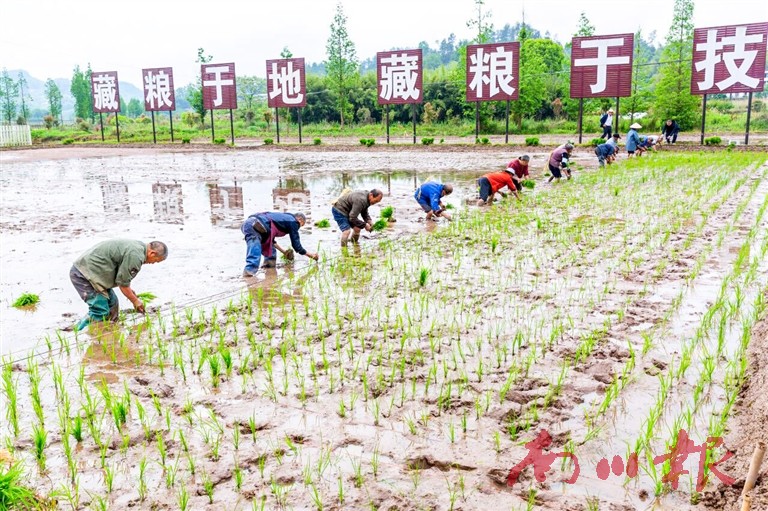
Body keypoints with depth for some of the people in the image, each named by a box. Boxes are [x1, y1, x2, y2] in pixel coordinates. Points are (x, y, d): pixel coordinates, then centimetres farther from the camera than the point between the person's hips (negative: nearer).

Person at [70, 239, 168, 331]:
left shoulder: (137, 245, 10)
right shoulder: (136, 256, -22)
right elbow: (123, 282, -14)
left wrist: (129, 291, 17)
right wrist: (135, 301, -1)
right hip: (83, 274, -11)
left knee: (112, 304, 14)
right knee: (100, 312, -10)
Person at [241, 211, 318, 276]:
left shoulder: (284, 217, 33)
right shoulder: (293, 222, 10)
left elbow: (270, 238, 40)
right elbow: (296, 245, 9)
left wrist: (284, 251, 45)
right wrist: (310, 255, 22)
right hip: (255, 226, -9)